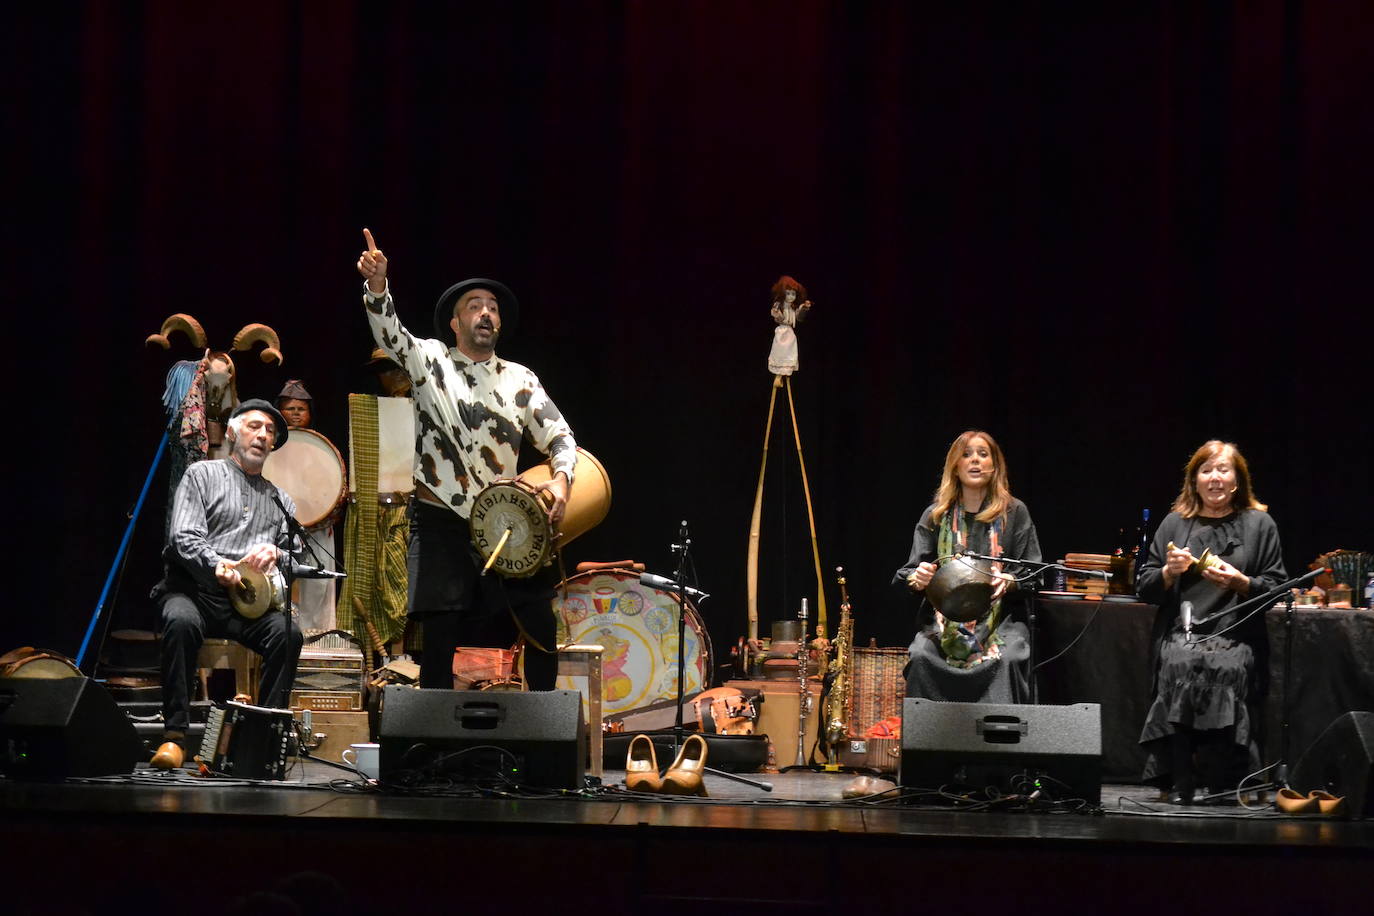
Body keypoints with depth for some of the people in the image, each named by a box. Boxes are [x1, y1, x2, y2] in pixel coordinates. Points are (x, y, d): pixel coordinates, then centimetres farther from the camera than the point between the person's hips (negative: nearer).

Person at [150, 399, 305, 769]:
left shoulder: (280, 500, 22)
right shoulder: (202, 475, 10)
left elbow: (297, 559, 16)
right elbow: (183, 538, -4)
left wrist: (275, 555, -9)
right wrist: (216, 564, -24)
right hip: (195, 589, -3)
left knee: (287, 632, -29)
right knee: (181, 621, -37)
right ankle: (175, 735, -32)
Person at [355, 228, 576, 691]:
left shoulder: (520, 379, 12)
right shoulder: (430, 362, 5)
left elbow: (559, 435, 8)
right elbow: (391, 334, -12)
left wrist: (560, 478, -13)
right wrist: (377, 284, -31)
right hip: (441, 526, -3)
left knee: (540, 632, -2)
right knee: (442, 638, -8)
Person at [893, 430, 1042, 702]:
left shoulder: (1014, 512, 8)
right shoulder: (936, 515, 12)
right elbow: (906, 575, 11)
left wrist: (1009, 581, -17)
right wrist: (918, 578, -14)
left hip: (998, 617, -1)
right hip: (945, 617, 1)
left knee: (1005, 659, -33)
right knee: (921, 656, -29)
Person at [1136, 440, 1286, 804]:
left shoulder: (1260, 525, 14)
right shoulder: (1174, 524, 18)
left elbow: (1277, 588, 9)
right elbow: (1144, 588, 18)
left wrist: (1240, 582, -8)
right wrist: (1169, 572, -2)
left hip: (1235, 637, -1)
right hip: (1179, 634, 1)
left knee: (1227, 669, -33)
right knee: (1180, 666, -32)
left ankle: (1225, 785, -19)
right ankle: (1180, 784, -22)